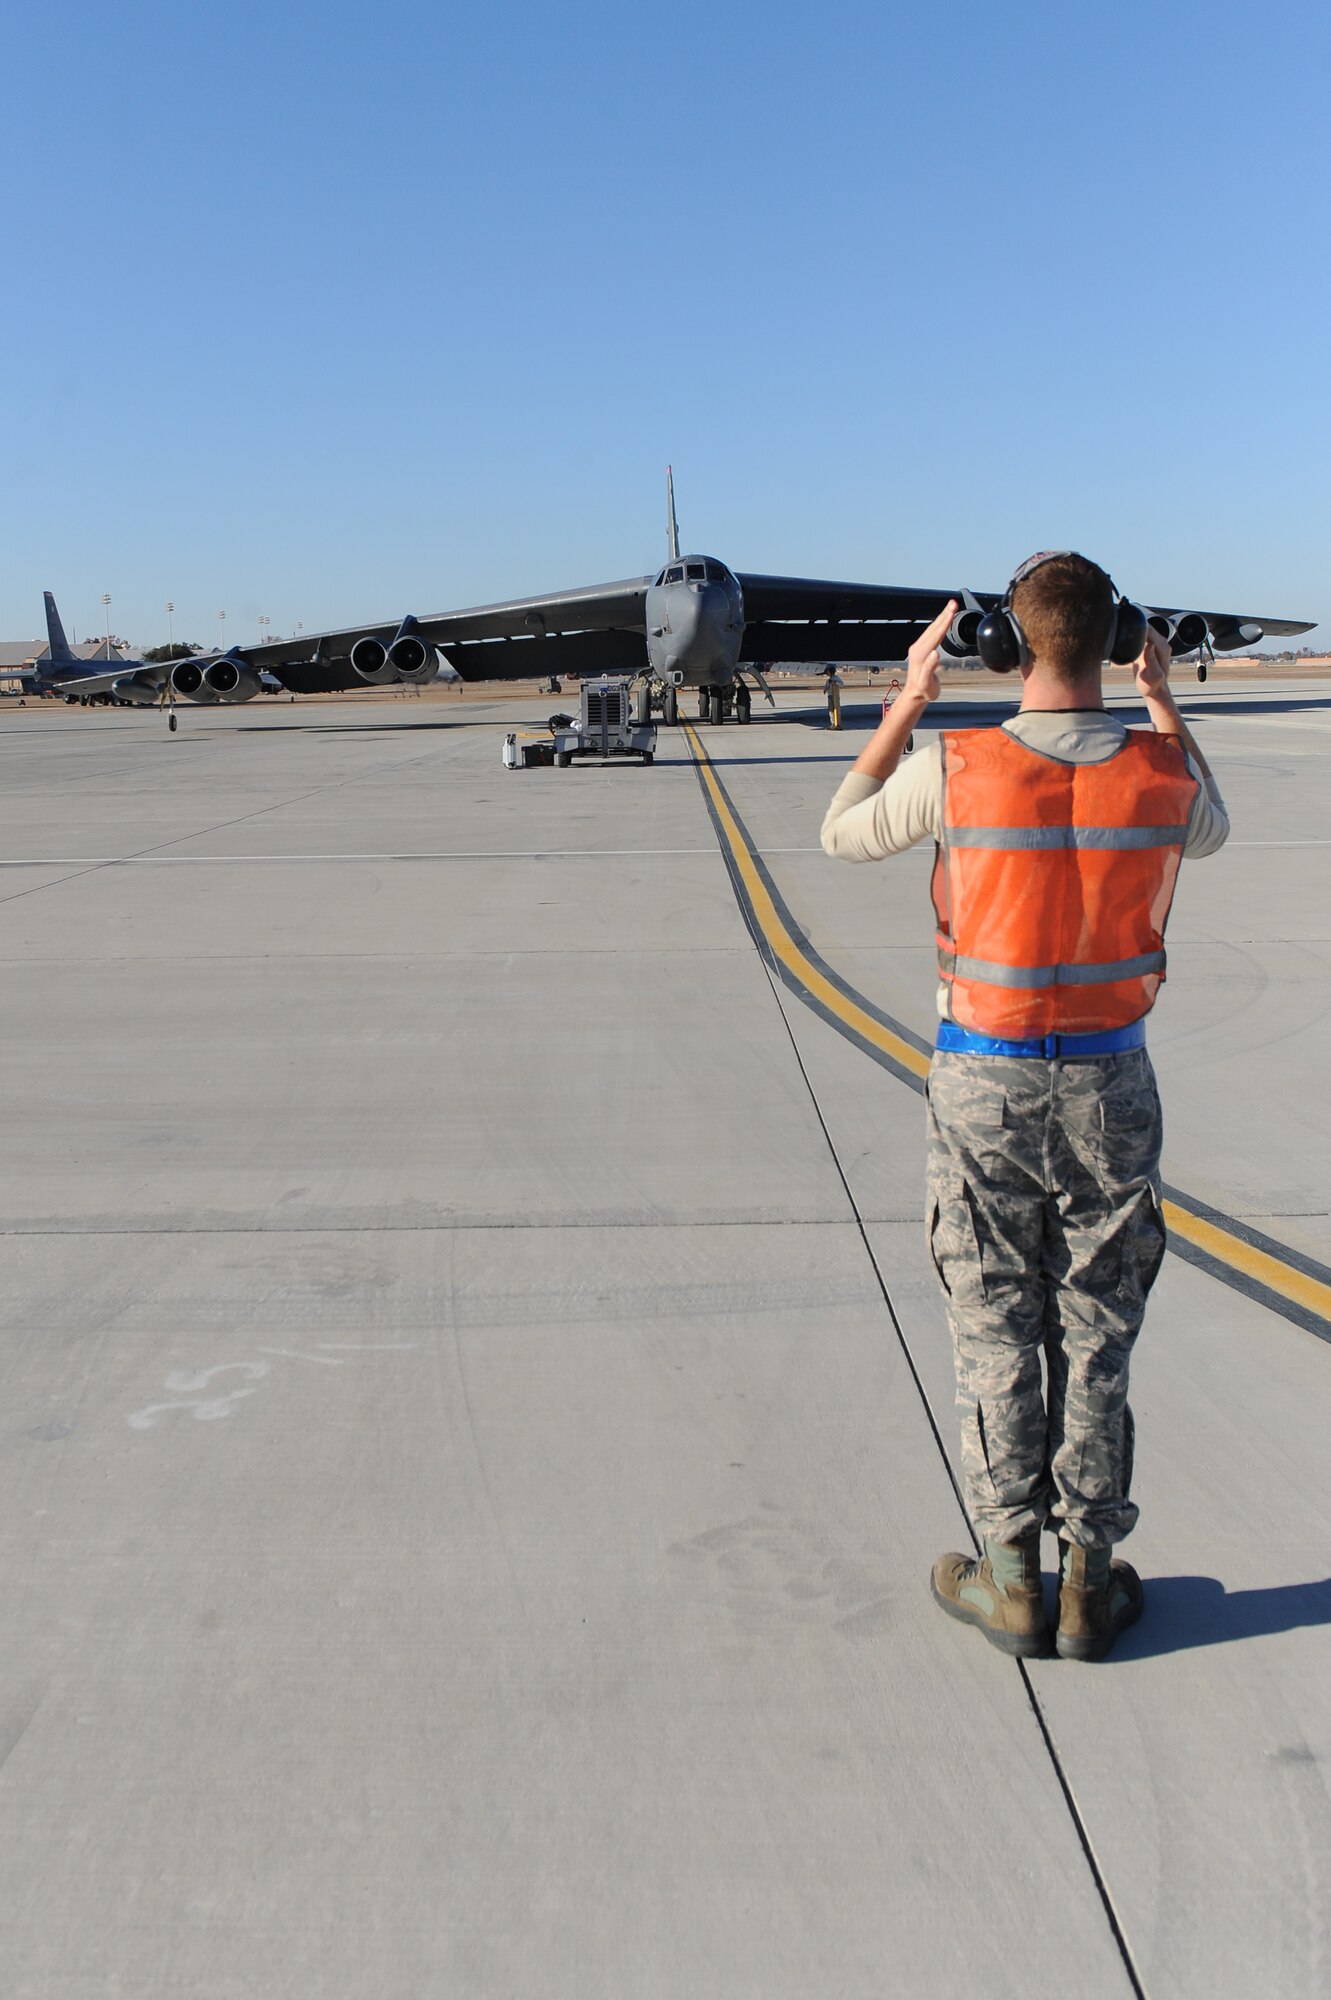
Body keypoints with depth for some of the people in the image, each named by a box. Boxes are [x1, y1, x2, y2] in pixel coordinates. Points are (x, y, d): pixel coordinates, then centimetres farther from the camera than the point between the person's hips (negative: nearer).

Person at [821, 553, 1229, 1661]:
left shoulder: (957, 769, -16)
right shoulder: (1161, 768, -8)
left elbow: (845, 834, 5)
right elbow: (1208, 830, 18)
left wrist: (907, 703, 8)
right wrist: (1165, 699, 20)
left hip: (985, 1082, -2)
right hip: (1111, 1082, 2)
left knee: (997, 1335, 9)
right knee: (1096, 1338, 12)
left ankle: (1014, 1583, 20)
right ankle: (1093, 1582, 23)